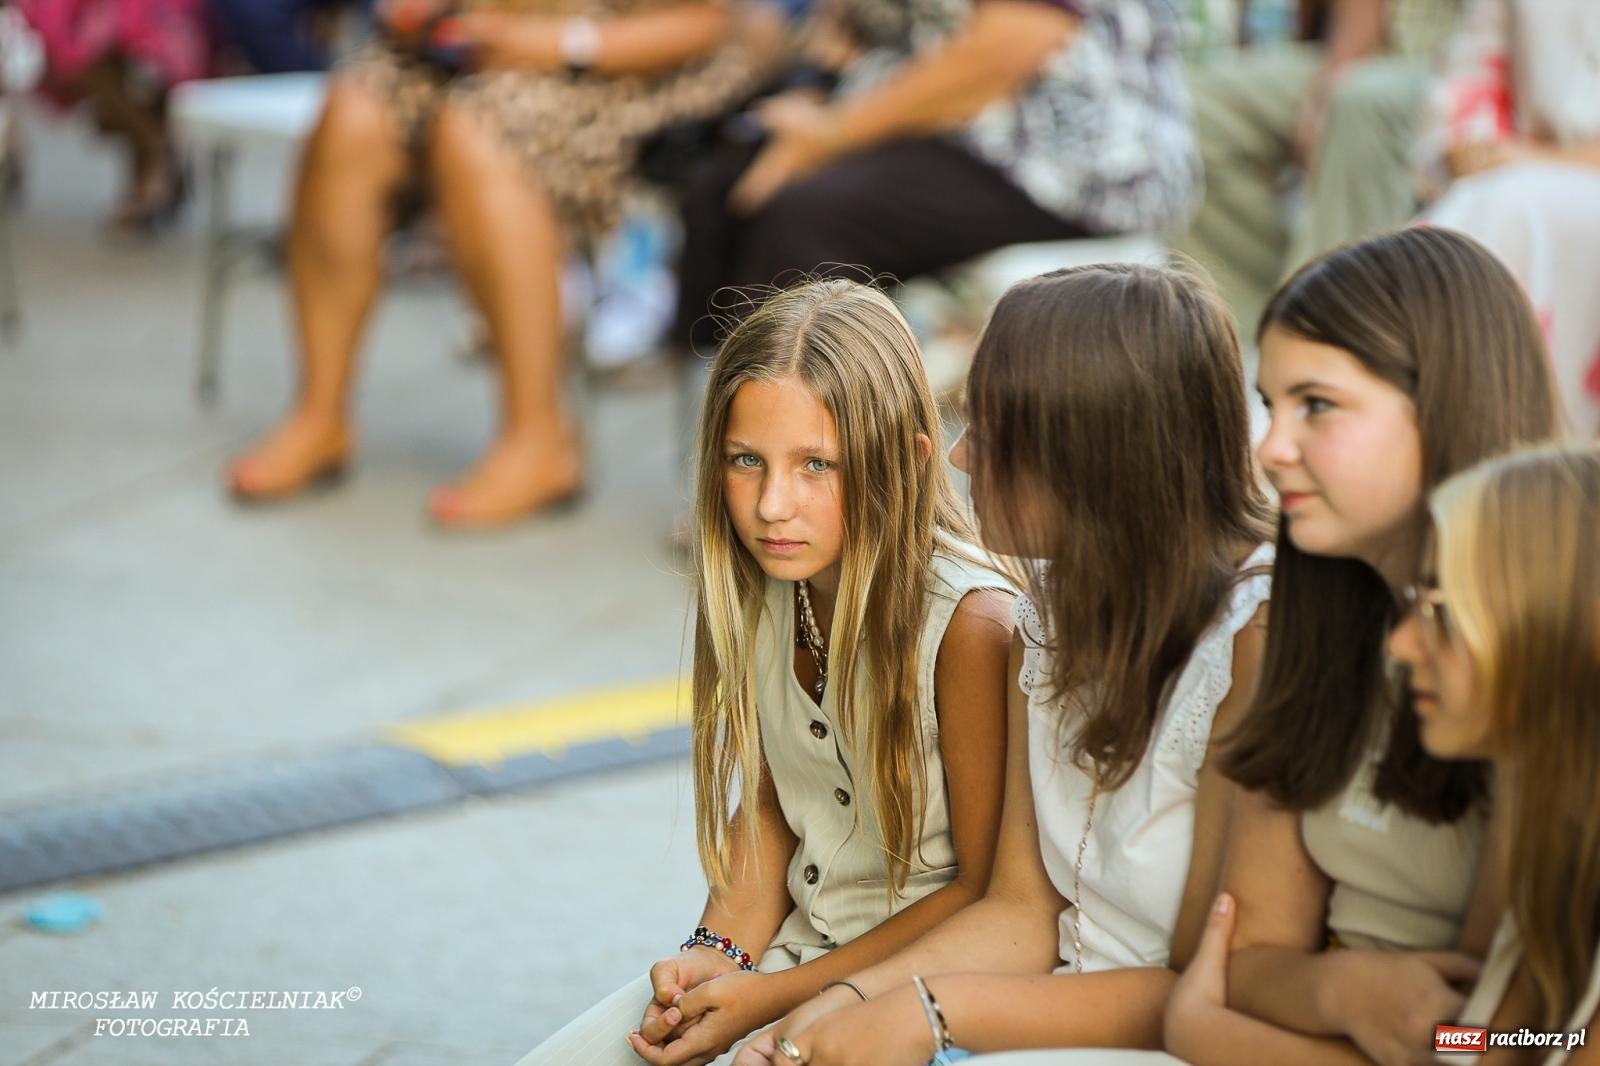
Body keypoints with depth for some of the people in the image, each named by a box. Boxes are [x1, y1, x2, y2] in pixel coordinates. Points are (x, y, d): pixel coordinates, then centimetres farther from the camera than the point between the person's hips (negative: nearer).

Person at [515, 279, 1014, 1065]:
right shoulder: (765, 586, -2)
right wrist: (717, 954, -5)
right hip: (793, 937, 6)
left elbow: (989, 891, -16)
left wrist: (775, 998, -15)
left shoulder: (971, 625, -22)